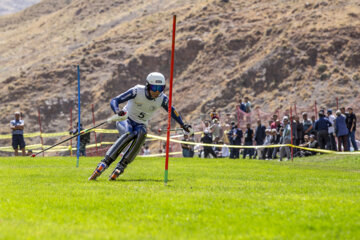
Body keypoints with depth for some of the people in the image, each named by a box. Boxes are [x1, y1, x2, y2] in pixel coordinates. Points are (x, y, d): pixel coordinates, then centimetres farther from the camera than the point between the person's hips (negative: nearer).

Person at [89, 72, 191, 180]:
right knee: (129, 134, -37)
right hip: (126, 120, -3)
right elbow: (114, 101, -26)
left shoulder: (162, 99, -10)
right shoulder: (137, 91, -21)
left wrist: (183, 125, 15)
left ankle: (120, 167, -36)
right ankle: (104, 164, -39)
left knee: (141, 133, -34)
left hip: (140, 125, 3)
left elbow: (172, 111, 12)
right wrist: (117, 111, -47)